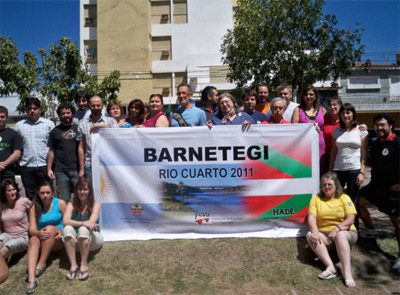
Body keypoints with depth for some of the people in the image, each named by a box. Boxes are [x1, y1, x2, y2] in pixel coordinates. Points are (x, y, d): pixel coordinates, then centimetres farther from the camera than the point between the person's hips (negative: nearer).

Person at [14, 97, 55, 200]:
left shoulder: (49, 124, 6)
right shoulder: (19, 125, 10)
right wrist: (17, 161, 4)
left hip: (45, 165, -2)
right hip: (26, 166, 2)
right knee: (30, 197, 10)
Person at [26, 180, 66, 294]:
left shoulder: (60, 203, -2)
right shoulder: (34, 208, 2)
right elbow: (32, 229, -6)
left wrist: (62, 232, -19)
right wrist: (38, 233, -28)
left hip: (57, 241, -1)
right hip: (42, 240, 1)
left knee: (50, 228, -30)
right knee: (33, 240, -31)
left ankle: (41, 264, -26)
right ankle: (31, 279, -46)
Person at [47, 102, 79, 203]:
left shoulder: (78, 129, 10)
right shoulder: (55, 131, 12)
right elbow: (51, 151, 13)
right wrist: (49, 169, 4)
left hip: (77, 170, -1)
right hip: (61, 171, 1)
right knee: (63, 201, 3)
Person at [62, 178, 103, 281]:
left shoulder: (95, 204, -2)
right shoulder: (71, 205, 3)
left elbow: (91, 222, -19)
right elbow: (65, 221, -17)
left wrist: (76, 223, -16)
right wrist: (82, 223, -31)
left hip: (92, 240, -2)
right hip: (76, 241, 2)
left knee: (84, 229, -33)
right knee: (67, 229, -27)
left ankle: (84, 265, -27)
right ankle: (73, 264, -28)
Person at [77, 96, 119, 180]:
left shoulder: (111, 121, 9)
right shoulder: (83, 124, 12)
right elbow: (81, 148, 10)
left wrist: (102, 126, -15)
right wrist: (81, 169, 5)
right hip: (90, 166, 1)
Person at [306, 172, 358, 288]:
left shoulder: (344, 198, 3)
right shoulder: (316, 198, 7)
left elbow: (350, 219, -8)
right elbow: (311, 217, -6)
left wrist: (337, 229, -24)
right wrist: (315, 231, -26)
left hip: (346, 232, -2)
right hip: (324, 235, 2)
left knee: (340, 235, -36)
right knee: (310, 235, -27)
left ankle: (347, 273, -43)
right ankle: (330, 267, -38)